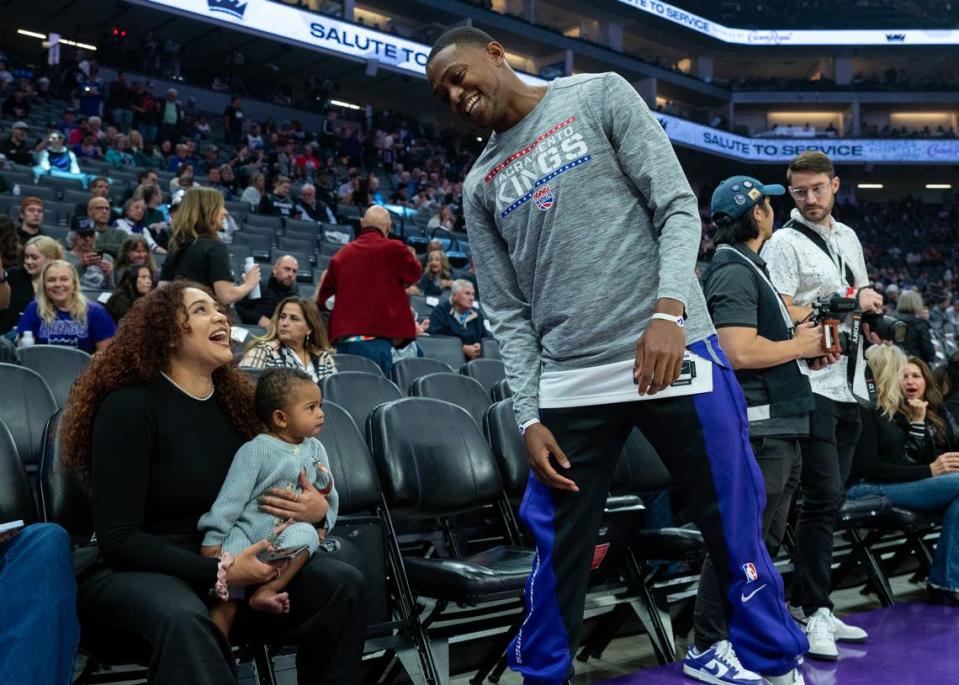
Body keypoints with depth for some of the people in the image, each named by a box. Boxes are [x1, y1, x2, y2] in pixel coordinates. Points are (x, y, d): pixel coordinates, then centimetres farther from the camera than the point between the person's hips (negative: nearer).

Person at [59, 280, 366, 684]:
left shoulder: (236, 401, 6)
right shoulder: (129, 406, -13)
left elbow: (271, 495, 15)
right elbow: (118, 537, -18)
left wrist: (316, 508, -9)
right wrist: (219, 573, -25)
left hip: (229, 563, 6)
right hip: (136, 571, -6)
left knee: (344, 583, -17)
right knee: (183, 621, -42)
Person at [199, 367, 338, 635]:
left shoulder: (315, 449, 9)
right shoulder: (255, 450, -4)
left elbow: (328, 493, 19)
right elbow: (232, 496, -6)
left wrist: (323, 523, 5)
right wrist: (212, 539, -8)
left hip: (289, 534, 3)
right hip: (247, 530, -3)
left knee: (306, 534, -32)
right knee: (226, 604, -18)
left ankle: (267, 590, -31)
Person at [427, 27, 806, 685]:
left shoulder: (599, 97, 5)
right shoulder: (482, 186, 14)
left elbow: (677, 207, -2)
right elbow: (510, 314, 11)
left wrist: (668, 309, -18)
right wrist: (529, 415, 0)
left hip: (673, 354, -3)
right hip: (568, 385, 3)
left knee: (737, 532, 4)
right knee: (557, 553, 6)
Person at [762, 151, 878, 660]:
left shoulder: (848, 237, 18)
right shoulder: (784, 243, -6)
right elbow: (783, 316, -14)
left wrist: (870, 316, 5)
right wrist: (849, 304, -13)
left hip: (849, 385, 8)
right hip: (812, 384, -8)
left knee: (830, 499, 10)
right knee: (824, 497, -10)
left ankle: (804, 602, 18)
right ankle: (816, 612, -2)